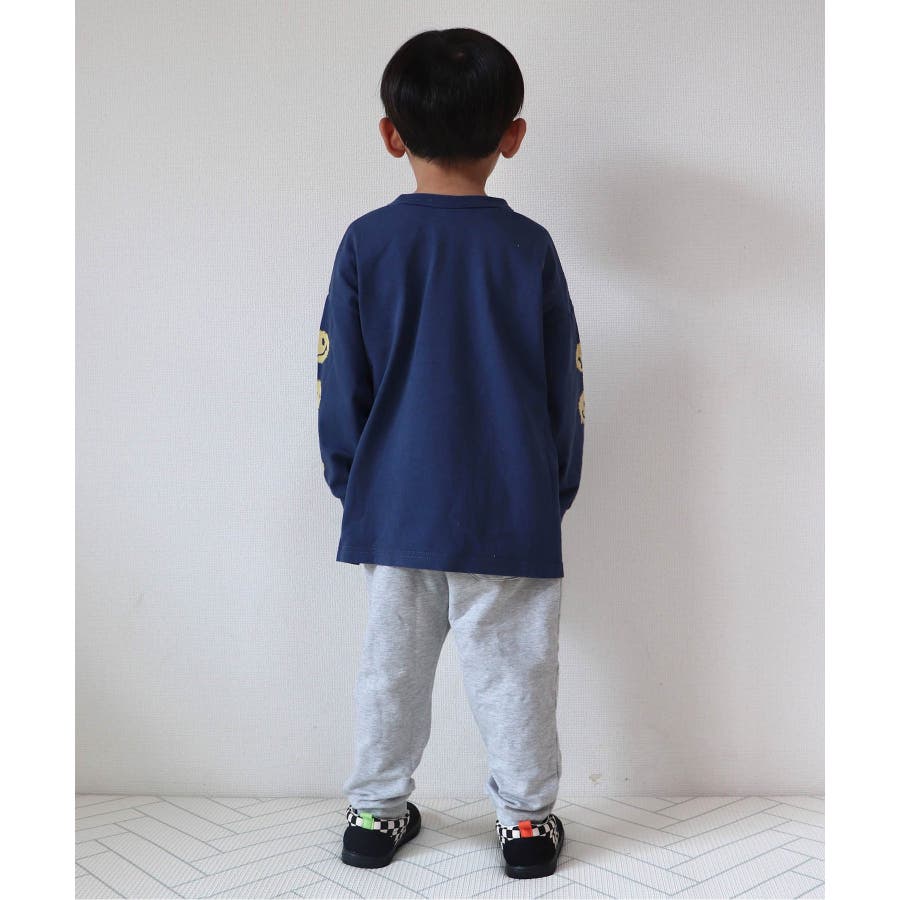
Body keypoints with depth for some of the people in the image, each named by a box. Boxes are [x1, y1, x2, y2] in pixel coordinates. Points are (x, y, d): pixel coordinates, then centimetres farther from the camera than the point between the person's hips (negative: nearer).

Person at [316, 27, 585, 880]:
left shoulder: (365, 242, -5)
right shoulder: (529, 246, -6)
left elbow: (340, 385, -1)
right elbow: (565, 389, -1)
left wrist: (348, 480, 12)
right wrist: (557, 491, 12)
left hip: (393, 508, 2)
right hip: (509, 511, -1)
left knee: (392, 663, 15)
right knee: (511, 667, 11)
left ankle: (376, 811, 28)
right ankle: (527, 818, 24)